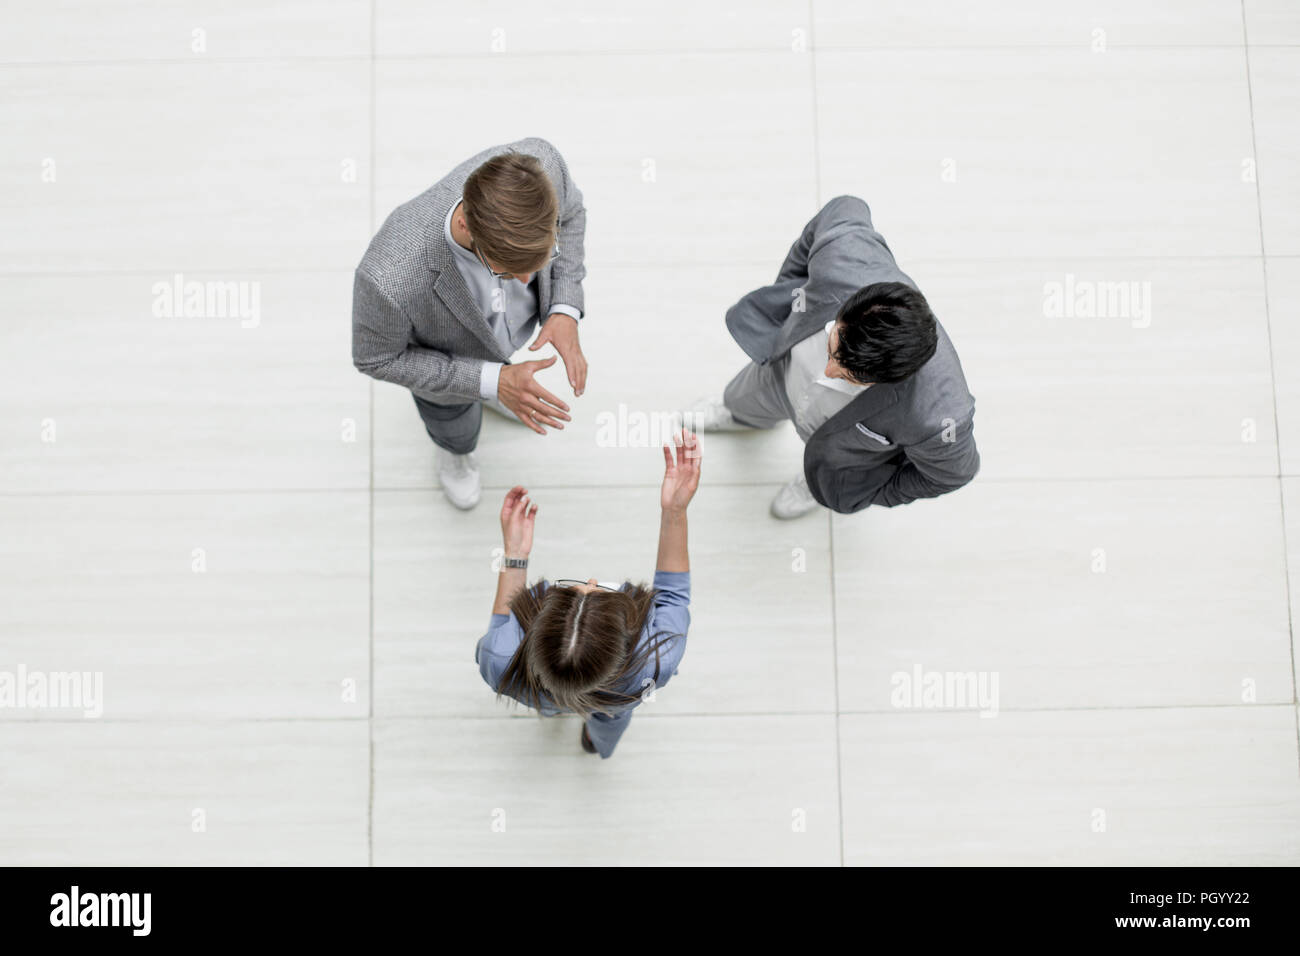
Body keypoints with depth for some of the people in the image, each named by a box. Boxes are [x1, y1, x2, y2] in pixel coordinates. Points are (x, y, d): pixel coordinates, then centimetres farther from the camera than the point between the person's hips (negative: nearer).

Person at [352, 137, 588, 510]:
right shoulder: (389, 277, -51)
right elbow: (376, 358, -27)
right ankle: (453, 449, 69)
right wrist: (493, 382, -33)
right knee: (458, 433, 32)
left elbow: (569, 212, -15)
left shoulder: (539, 161, -42)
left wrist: (566, 311, -27)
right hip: (442, 364, -2)